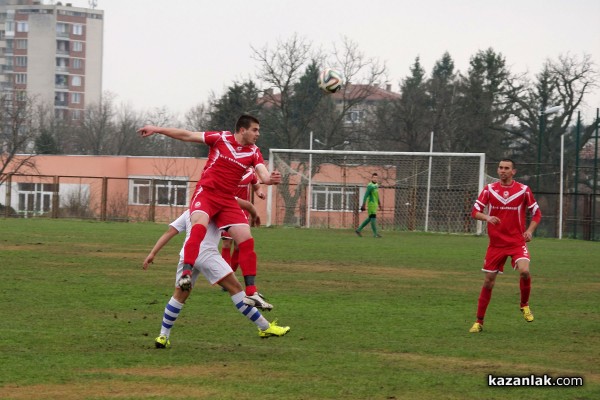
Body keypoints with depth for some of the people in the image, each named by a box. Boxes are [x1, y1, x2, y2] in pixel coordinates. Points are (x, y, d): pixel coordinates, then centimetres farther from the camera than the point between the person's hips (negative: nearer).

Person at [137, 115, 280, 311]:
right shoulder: (221, 138, -4)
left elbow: (263, 174, -9)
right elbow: (188, 135, 0)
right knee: (200, 225, -33)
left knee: (246, 240, -6)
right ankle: (186, 274, -43)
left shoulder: (253, 152, 4)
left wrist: (270, 178, -34)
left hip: (228, 200, 4)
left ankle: (251, 292, -1)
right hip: (205, 192, -4)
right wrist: (157, 129, -2)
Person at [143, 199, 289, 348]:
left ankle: (163, 336, 18)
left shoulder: (188, 212, 30)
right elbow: (246, 204, 9)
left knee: (179, 296, 18)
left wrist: (152, 254, 18)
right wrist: (255, 216, 31)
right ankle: (265, 327, -2)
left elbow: (169, 232, 22)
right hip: (206, 253, -5)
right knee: (235, 288, -2)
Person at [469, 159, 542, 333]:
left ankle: (525, 305, 1)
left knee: (524, 271, -26)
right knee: (488, 281, 3)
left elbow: (536, 213, 8)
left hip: (517, 242, -1)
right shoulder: (489, 189, 1)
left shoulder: (523, 190, -2)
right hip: (496, 243, 2)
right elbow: (475, 211, 0)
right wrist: (487, 217, -21)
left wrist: (530, 230, -9)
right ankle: (479, 322, 14)